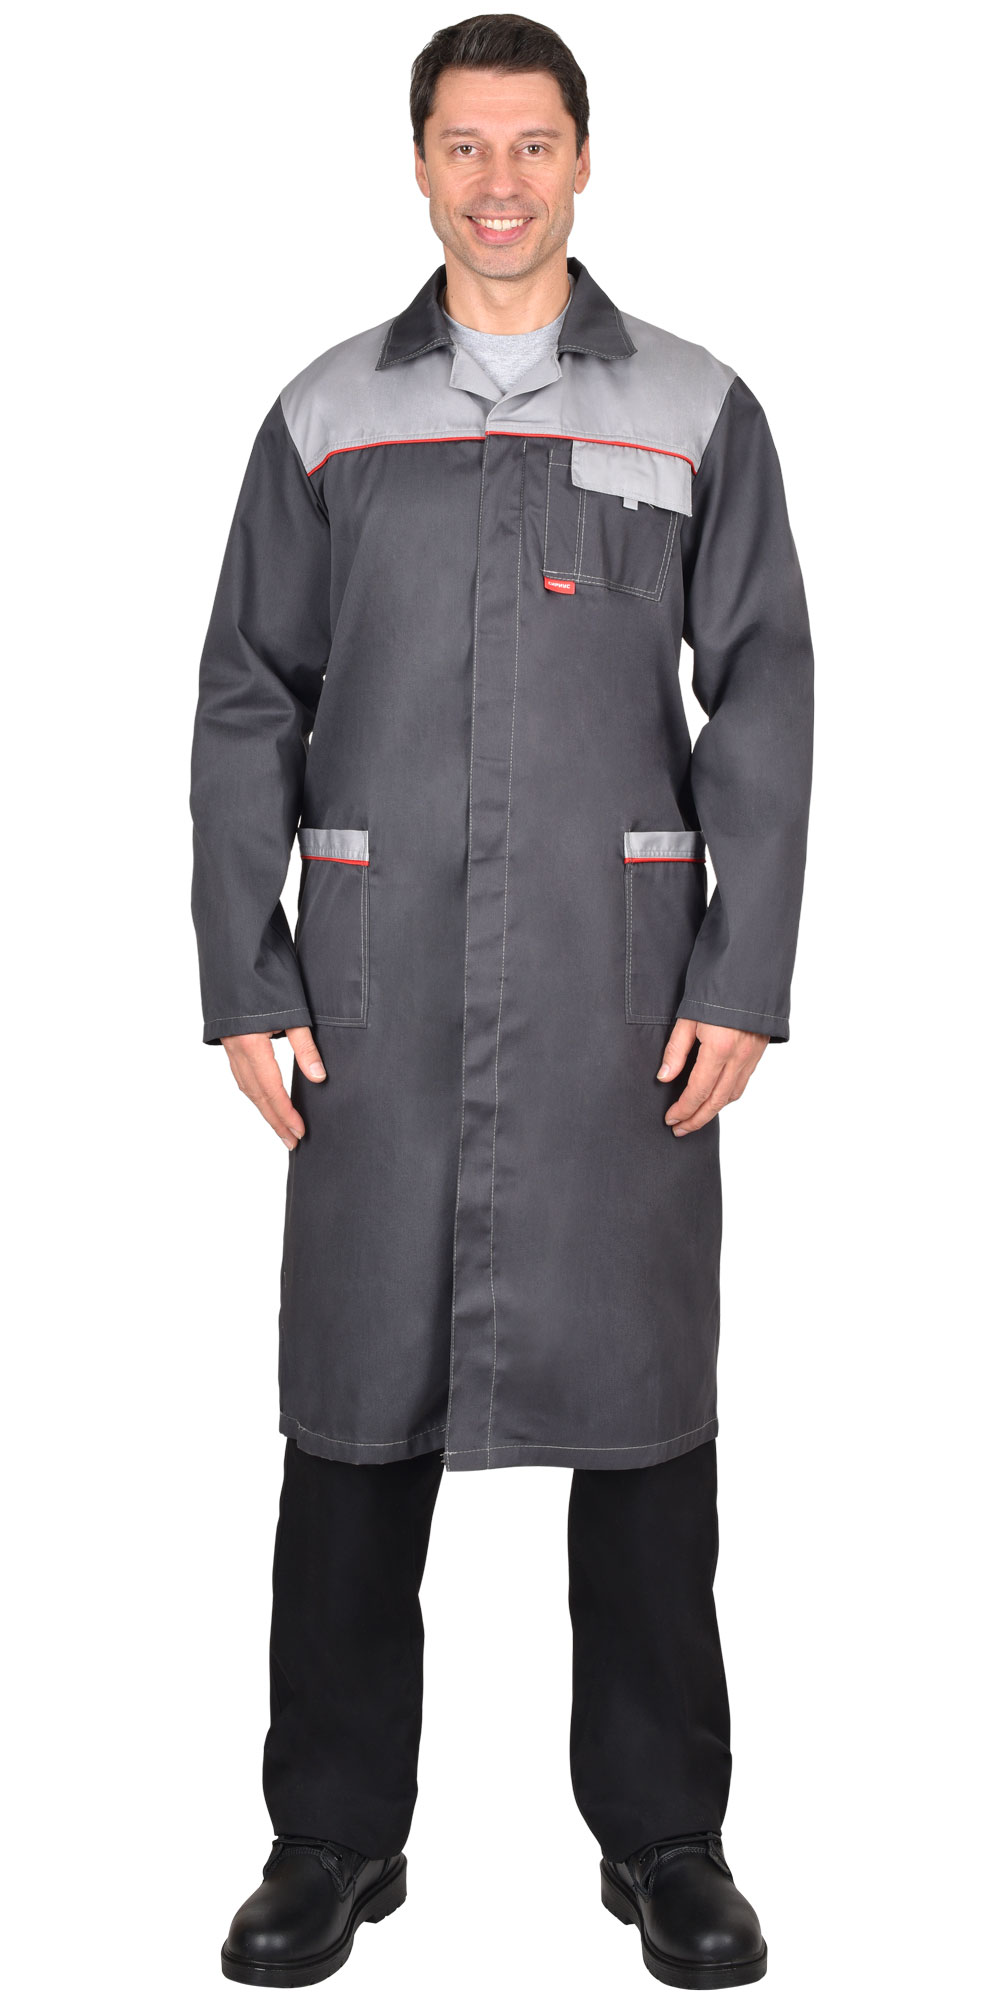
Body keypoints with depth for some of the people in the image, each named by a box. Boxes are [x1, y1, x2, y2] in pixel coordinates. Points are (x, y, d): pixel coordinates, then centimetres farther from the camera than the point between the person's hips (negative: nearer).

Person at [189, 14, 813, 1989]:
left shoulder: (696, 411, 8)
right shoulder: (326, 417, 10)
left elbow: (761, 701, 4)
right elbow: (246, 708, 8)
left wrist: (743, 985, -4)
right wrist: (245, 987, 0)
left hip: (620, 986, 0)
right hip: (378, 991, 1)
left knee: (638, 1393, 3)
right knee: (356, 1398, 3)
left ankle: (664, 1835, 17)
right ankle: (335, 1834, 18)